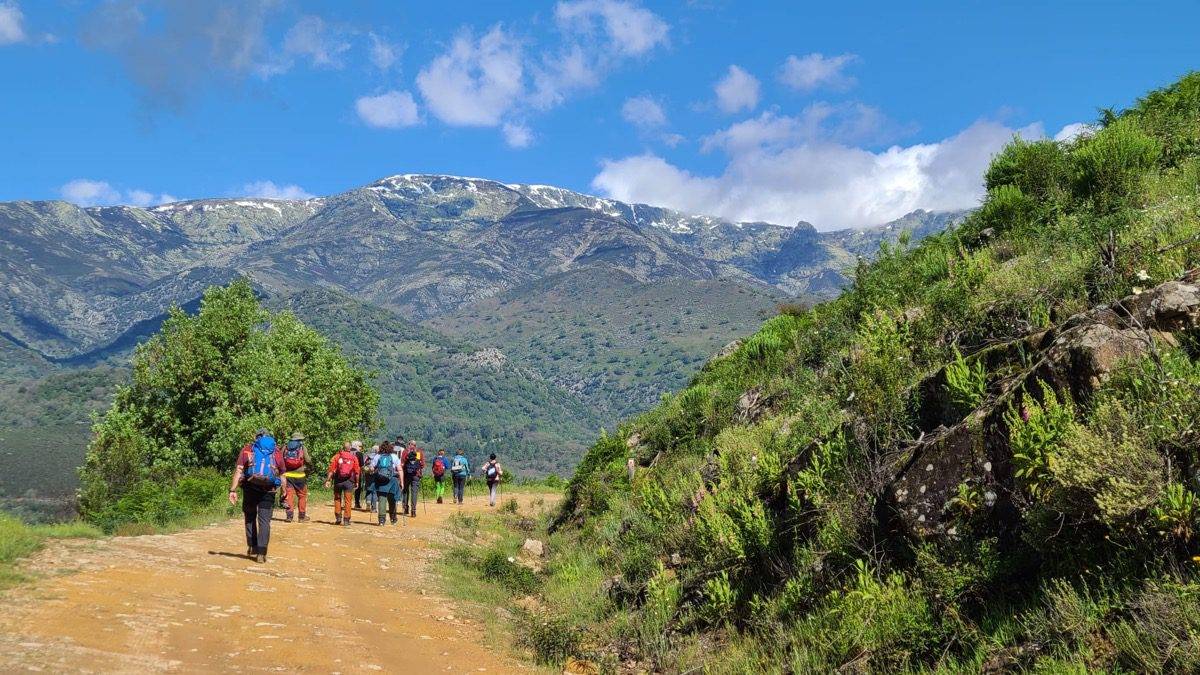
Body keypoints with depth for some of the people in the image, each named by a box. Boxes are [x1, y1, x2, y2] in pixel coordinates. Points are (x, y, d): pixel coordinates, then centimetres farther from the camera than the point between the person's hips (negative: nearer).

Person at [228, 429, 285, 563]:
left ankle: (252, 548, 18)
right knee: (264, 521, 3)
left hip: (250, 488, 0)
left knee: (250, 518, 19)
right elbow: (282, 476, 11)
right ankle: (261, 553, -3)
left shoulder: (247, 449, 9)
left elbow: (238, 470, -3)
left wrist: (233, 490, -7)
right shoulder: (276, 453, 13)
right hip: (268, 490, 0)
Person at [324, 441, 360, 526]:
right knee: (347, 501, 4)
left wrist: (328, 480, -1)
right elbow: (357, 472, -1)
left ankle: (338, 517, 11)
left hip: (338, 481, 1)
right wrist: (357, 482, 8)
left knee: (337, 499, 16)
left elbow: (331, 470, -4)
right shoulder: (354, 458, 0)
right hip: (349, 481, -1)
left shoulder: (336, 456, 0)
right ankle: (346, 520, 4)